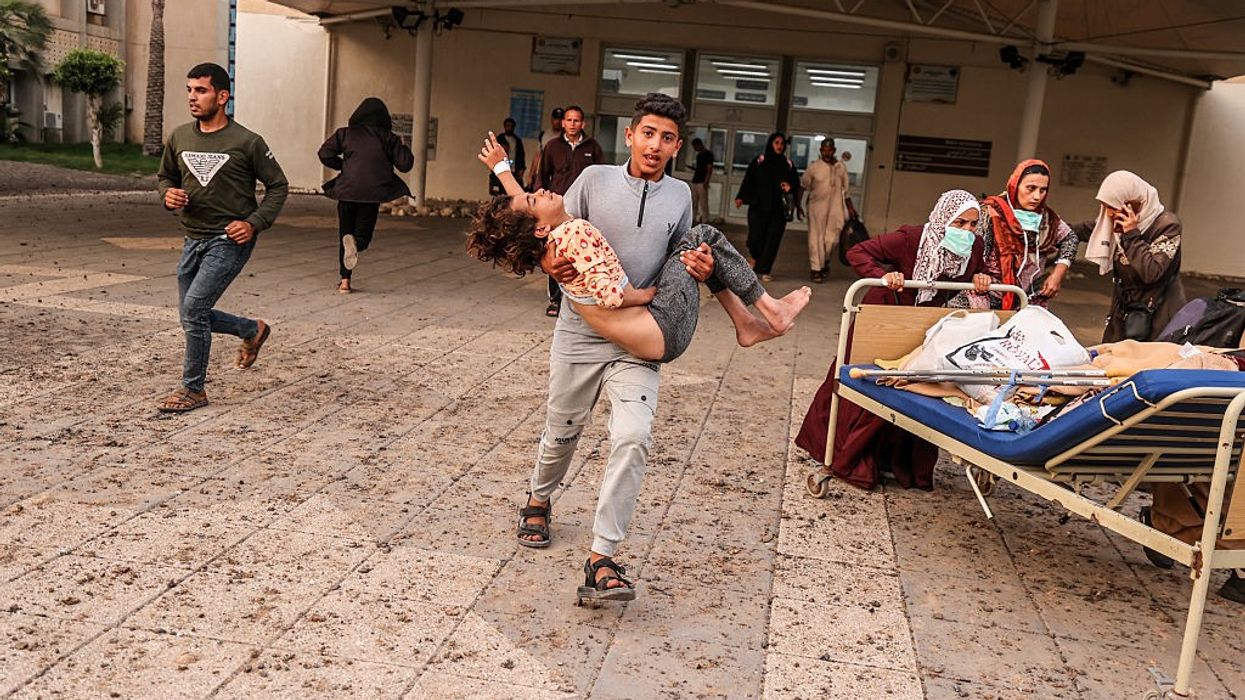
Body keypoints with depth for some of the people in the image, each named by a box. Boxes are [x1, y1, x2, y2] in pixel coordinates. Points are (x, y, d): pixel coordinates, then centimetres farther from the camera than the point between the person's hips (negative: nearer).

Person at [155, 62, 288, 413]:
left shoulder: (247, 142, -10)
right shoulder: (179, 138, 4)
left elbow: (278, 186, -3)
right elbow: (165, 175, 20)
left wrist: (254, 223, -15)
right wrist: (168, 194, -4)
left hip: (230, 240, -7)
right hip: (193, 239, 7)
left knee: (193, 307, -16)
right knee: (192, 315, 12)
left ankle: (193, 389, 0)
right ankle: (253, 330, 39)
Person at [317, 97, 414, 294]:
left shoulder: (345, 133, 9)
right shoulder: (388, 137, 7)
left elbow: (324, 153, 0)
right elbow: (405, 164, 6)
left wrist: (343, 165, 14)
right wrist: (403, 147, 24)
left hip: (347, 190, 1)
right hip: (373, 192, -1)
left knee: (345, 233, 13)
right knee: (363, 235, 10)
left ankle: (345, 281, 7)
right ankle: (355, 242, -28)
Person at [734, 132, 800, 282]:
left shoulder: (788, 164, 9)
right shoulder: (759, 161, 3)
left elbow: (796, 183, 15)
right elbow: (748, 180, -1)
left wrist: (790, 188, -8)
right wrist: (740, 198, -11)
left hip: (778, 209, 2)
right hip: (758, 207, -2)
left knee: (772, 240, -5)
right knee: (755, 237, -8)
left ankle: (764, 270, 4)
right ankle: (756, 256, 24)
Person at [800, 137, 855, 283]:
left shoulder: (841, 168, 7)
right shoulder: (814, 168, -1)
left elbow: (845, 190, 14)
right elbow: (802, 186, 5)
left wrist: (850, 208, 12)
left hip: (835, 208, 2)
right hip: (817, 207, -2)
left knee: (831, 239, 0)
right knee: (816, 238, 0)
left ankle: (825, 262, 27)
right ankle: (815, 269, 7)